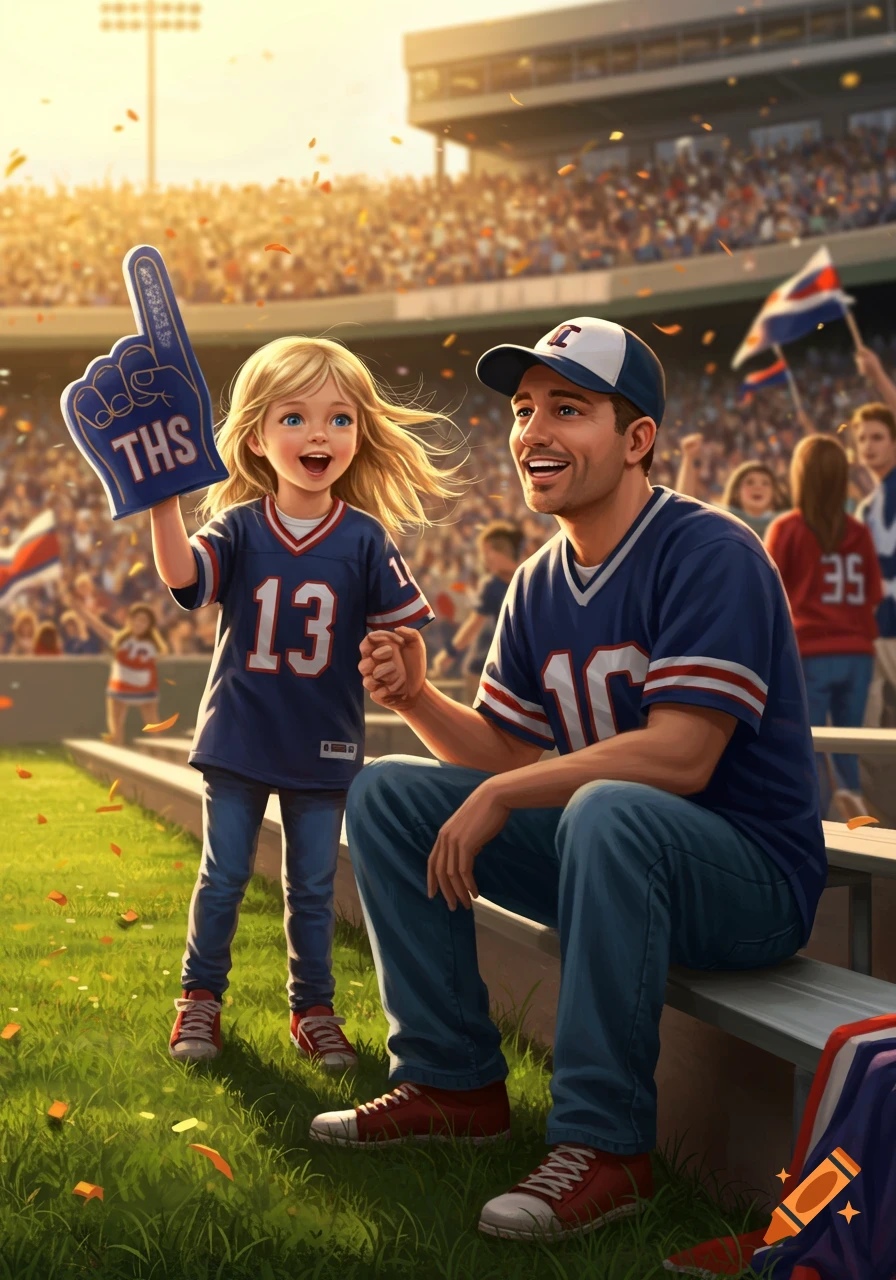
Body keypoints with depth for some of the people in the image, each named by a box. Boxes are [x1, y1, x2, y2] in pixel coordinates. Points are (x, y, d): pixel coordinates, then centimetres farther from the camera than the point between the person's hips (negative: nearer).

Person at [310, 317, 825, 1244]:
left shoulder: (709, 556, -16)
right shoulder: (538, 587, 8)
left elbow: (678, 756, -26)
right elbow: (504, 750, 11)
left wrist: (499, 797, -21)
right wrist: (418, 699, -9)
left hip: (754, 875, -8)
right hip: (611, 856, 8)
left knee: (608, 812, -40)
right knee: (387, 795, 3)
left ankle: (602, 1143, -29)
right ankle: (453, 1081, 5)